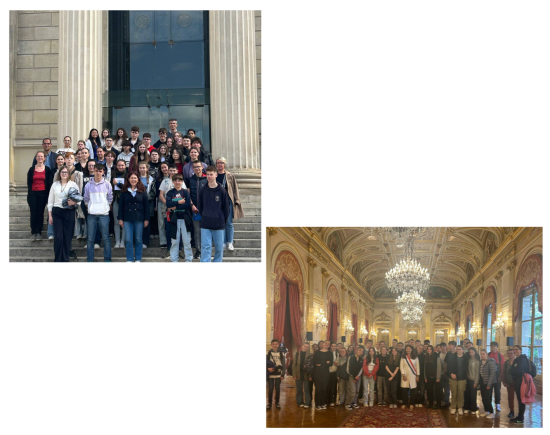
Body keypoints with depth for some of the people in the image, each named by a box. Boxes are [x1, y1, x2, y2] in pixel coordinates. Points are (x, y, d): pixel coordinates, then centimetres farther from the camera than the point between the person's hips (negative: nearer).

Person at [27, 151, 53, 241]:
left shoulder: (47, 170, 5)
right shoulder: (32, 169, 7)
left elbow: (49, 183, 4)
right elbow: (29, 182, 6)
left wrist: (48, 194, -4)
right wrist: (29, 193, -4)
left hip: (43, 193, 0)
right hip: (33, 194, 1)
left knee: (40, 213, 2)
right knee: (33, 213, -2)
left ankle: (39, 232, 8)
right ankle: (33, 232, 4)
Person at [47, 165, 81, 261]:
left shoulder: (73, 184, 4)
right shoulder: (55, 185, 9)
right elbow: (50, 201, 11)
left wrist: (74, 202, -19)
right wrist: (50, 215, 6)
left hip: (69, 213, -1)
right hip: (57, 212, 1)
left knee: (67, 237, 0)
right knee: (58, 237, -6)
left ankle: (65, 259, 11)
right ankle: (58, 260, 4)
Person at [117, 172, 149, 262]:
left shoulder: (142, 191, 3)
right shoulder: (124, 191, 6)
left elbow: (146, 205, 3)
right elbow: (121, 205, 7)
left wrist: (146, 219, -1)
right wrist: (120, 218, 1)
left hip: (139, 219, -1)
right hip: (127, 219, 1)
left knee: (138, 240, 5)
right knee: (128, 240, 0)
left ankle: (138, 259, 12)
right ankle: (129, 259, 7)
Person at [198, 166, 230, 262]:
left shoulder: (221, 191, -2)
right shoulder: (202, 191, 3)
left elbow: (226, 208, 3)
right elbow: (200, 207, 11)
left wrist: (223, 221, 3)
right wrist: (205, 218, 6)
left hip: (219, 225, 0)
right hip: (205, 225, 1)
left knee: (219, 247, 6)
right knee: (205, 247, -5)